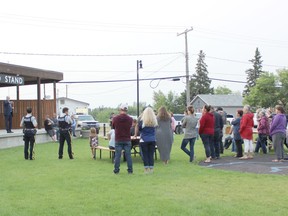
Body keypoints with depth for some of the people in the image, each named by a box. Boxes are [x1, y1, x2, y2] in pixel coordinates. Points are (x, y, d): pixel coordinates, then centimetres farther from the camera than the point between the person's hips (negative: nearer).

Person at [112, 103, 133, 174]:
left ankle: (116, 170, 8)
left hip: (118, 140, 0)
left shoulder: (115, 118, -7)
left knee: (117, 155, 5)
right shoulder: (130, 119, -6)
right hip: (127, 140, 0)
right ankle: (130, 170, 8)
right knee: (128, 155, 5)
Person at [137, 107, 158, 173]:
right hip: (152, 140, 3)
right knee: (151, 155, 9)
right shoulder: (154, 121, -3)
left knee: (145, 155, 4)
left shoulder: (142, 121, -12)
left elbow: (139, 128, 1)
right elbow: (154, 129, 9)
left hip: (144, 140, -3)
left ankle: (146, 169, 6)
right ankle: (151, 169, 11)